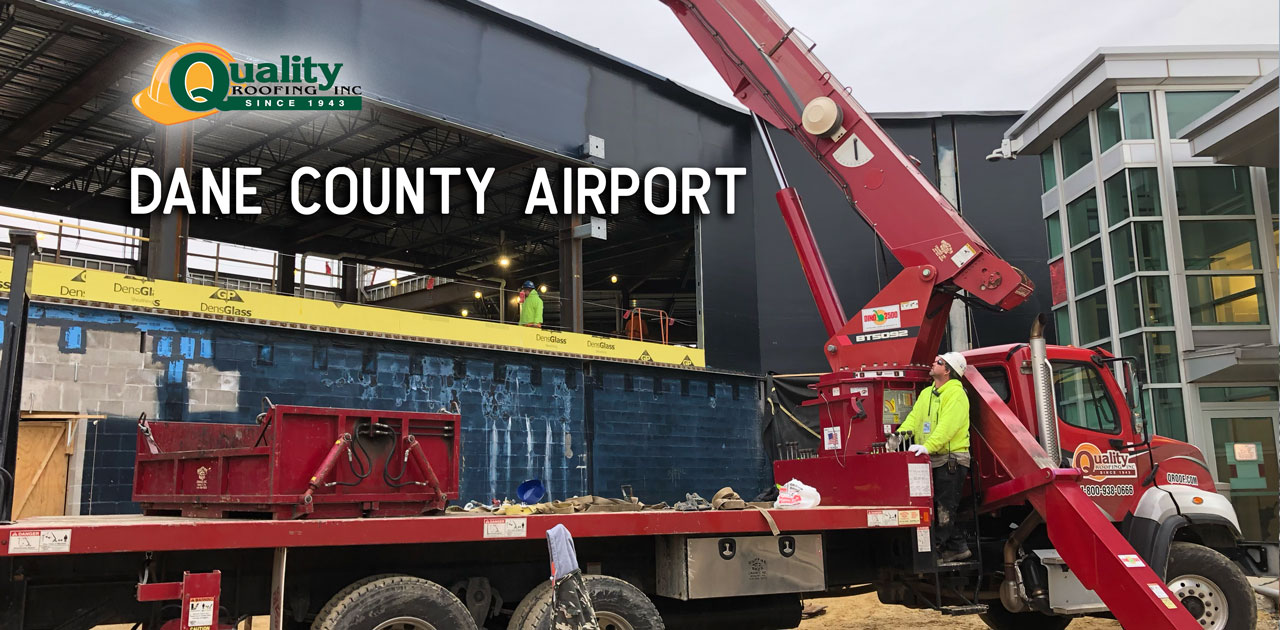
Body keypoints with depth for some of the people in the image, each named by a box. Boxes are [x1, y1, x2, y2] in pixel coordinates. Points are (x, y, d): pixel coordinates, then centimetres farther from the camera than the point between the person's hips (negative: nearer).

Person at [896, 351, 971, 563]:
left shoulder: (956, 394, -10)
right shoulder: (926, 393, 16)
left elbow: (947, 426, -23)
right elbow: (914, 417, 8)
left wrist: (928, 446, -34)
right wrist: (900, 434, -10)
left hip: (952, 460, -8)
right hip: (933, 460, 8)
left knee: (944, 508, -4)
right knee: (937, 507, 12)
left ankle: (935, 551, -1)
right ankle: (957, 547, 22)